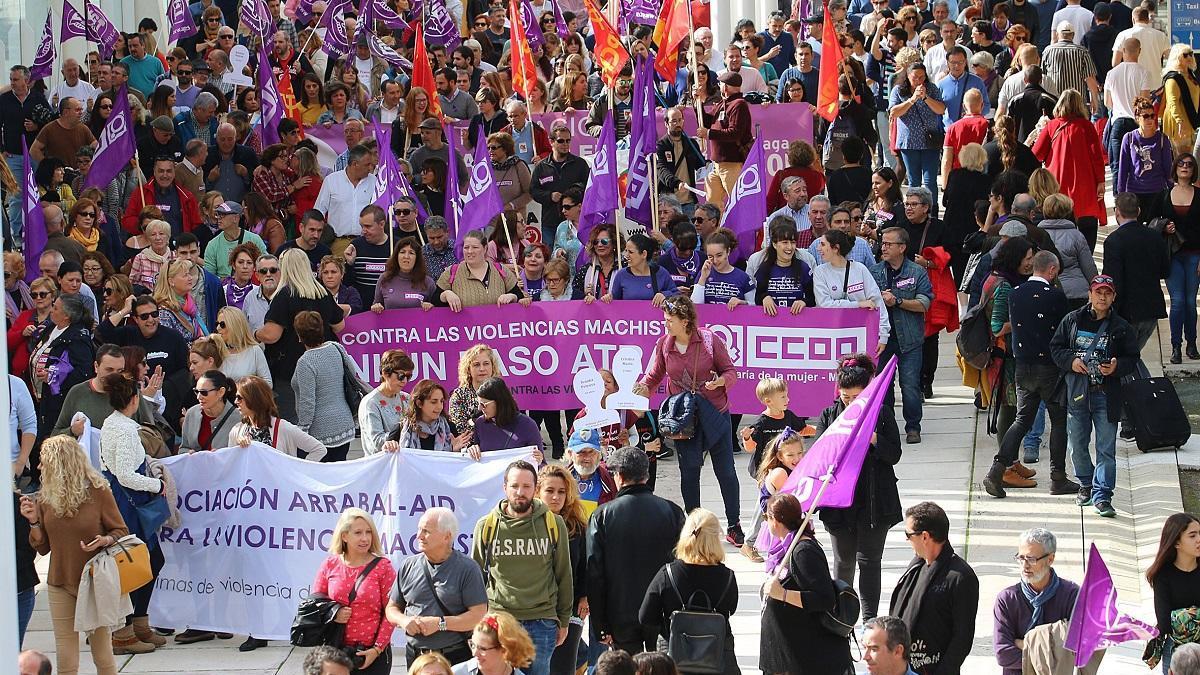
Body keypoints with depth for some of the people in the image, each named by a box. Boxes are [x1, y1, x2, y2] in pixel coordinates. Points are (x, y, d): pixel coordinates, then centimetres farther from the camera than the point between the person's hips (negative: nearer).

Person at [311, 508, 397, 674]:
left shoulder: (383, 566, -2)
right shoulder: (330, 565, 4)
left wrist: (377, 649, -10)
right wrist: (332, 614, -9)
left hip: (372, 653, -2)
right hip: (336, 649, 2)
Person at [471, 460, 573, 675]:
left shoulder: (553, 524, 2)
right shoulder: (486, 526, 3)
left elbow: (564, 575, 8)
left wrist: (563, 621, 9)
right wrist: (477, 623, 6)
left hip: (541, 623, 0)